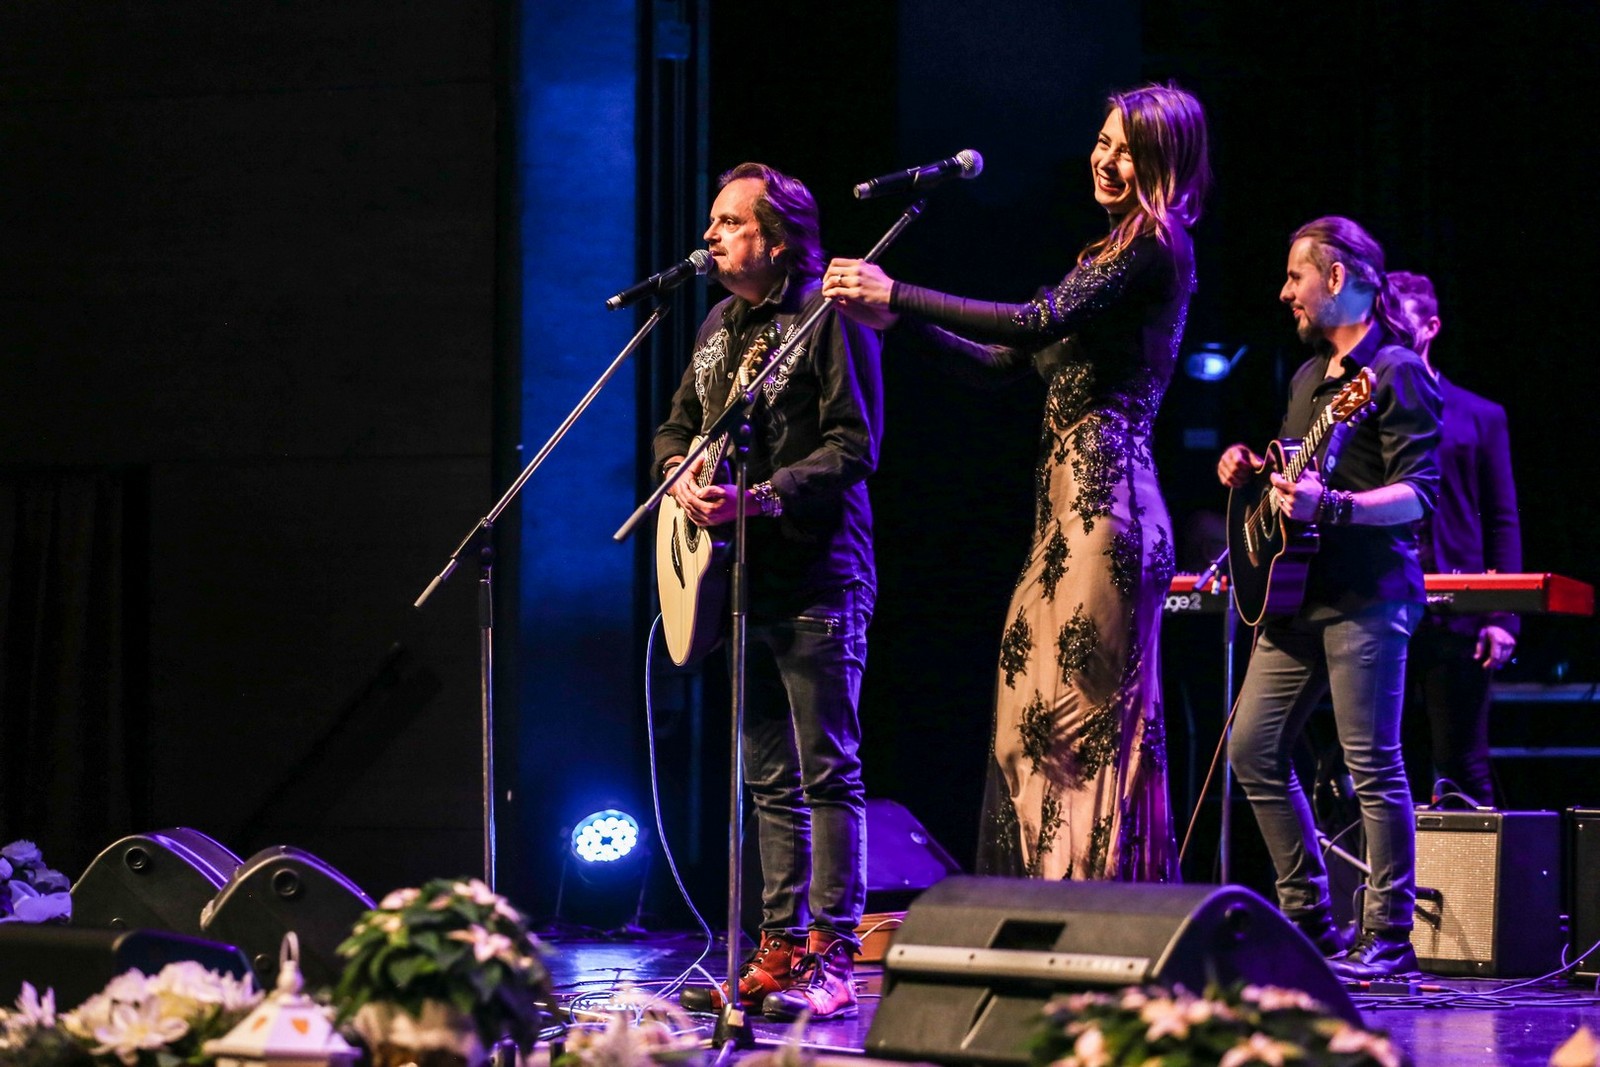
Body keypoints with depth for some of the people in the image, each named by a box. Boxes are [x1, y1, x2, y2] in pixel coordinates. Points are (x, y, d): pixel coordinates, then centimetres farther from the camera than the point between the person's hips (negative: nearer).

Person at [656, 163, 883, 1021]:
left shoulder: (830, 318, -8)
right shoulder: (719, 327, 18)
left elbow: (854, 446, -14)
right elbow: (677, 427, 24)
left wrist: (758, 498, -22)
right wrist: (681, 478, 1)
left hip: (817, 579, -8)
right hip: (741, 581, 8)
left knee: (828, 773, -7)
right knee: (769, 780, 10)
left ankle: (832, 958, -7)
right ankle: (781, 950, 14)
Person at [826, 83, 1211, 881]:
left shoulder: (1158, 248, -7)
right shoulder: (1107, 256, 23)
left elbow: (1042, 323, -17)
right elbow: (1003, 363, 20)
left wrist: (897, 294, -14)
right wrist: (899, 319, 8)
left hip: (1104, 507, -10)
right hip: (1067, 506, 10)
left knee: (1083, 712, -10)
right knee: (1043, 716, 7)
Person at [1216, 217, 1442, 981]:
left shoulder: (1396, 372, -7)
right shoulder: (1308, 378, 20)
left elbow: (1416, 494, -15)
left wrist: (1331, 506, -29)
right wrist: (1250, 473, 9)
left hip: (1365, 595, -9)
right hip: (1298, 592, 9)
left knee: (1373, 766, -9)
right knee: (1254, 750, 5)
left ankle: (1387, 940, -7)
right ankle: (1309, 922, 12)